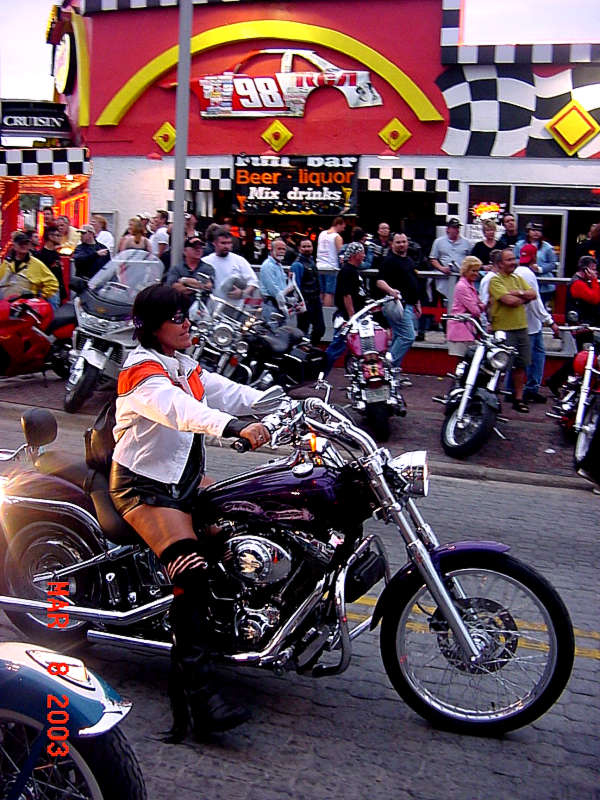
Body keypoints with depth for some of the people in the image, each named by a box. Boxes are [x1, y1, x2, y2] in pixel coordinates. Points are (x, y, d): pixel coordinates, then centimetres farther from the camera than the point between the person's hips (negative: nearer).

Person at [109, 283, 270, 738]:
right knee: (192, 576, -25)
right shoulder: (143, 372, -17)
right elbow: (179, 409, -36)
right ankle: (199, 698, -28)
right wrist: (235, 427, -51)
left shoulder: (186, 368, 12)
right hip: (144, 487, -9)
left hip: (184, 478, 9)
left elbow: (229, 393, 7)